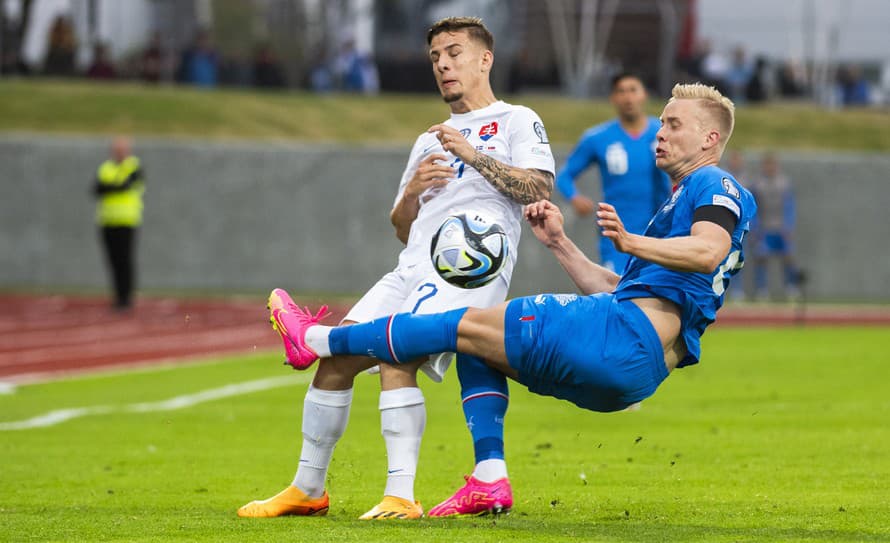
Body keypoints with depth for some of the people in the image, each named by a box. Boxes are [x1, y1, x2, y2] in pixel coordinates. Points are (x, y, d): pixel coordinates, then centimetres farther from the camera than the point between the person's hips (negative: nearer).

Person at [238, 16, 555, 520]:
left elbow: (540, 188, -6)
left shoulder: (517, 120, 11)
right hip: (416, 266, 7)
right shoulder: (429, 141, 30)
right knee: (337, 358, -4)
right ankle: (308, 489, 7)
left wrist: (473, 156, -10)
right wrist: (413, 189, 7)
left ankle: (401, 497, -28)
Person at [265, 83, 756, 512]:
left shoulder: (713, 185, -1)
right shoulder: (680, 200, 30)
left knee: (465, 327, -2)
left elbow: (709, 252, -25)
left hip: (628, 337, -10)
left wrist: (630, 243, -36)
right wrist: (559, 244, 24)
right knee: (477, 347, 18)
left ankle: (317, 340, 9)